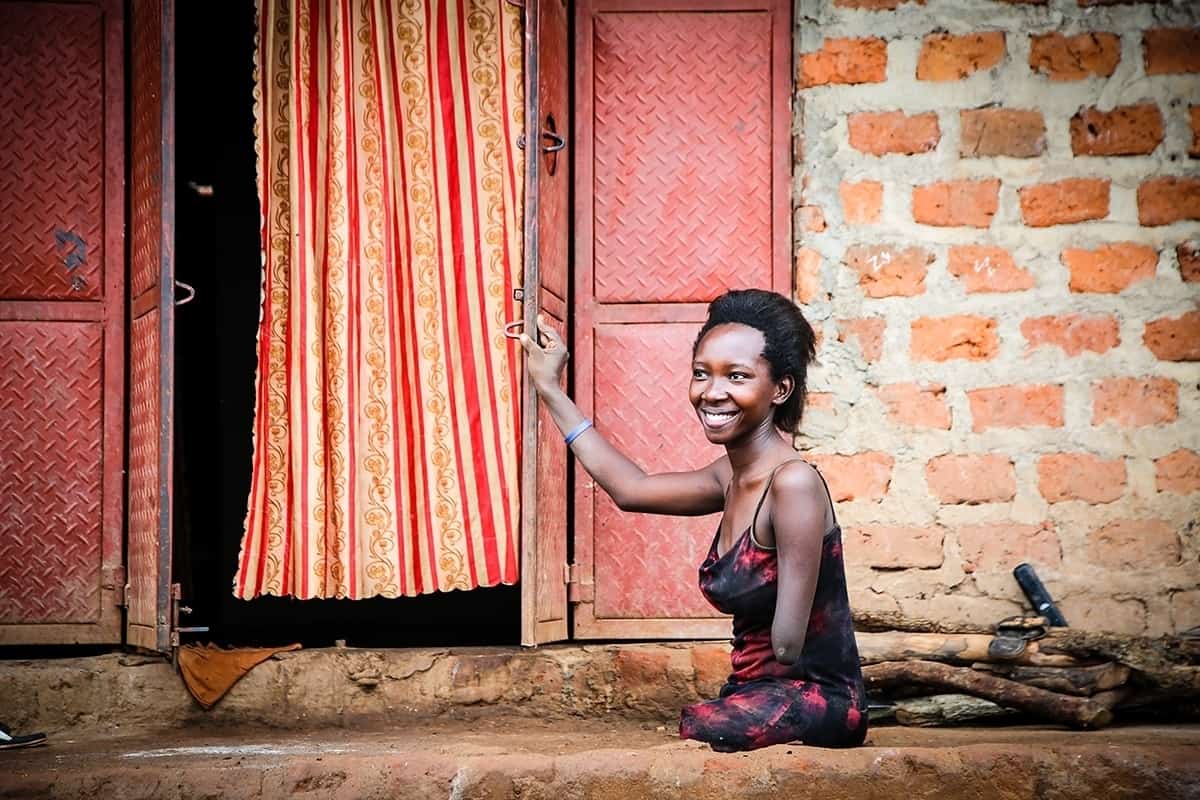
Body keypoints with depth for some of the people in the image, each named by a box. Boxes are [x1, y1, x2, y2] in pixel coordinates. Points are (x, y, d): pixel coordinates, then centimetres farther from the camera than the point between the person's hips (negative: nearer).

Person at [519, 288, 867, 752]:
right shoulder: (731, 477, 9)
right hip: (756, 698, 8)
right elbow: (631, 489, 26)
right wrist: (549, 389, 30)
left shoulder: (792, 483, -17)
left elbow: (786, 649, -19)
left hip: (813, 702, -8)